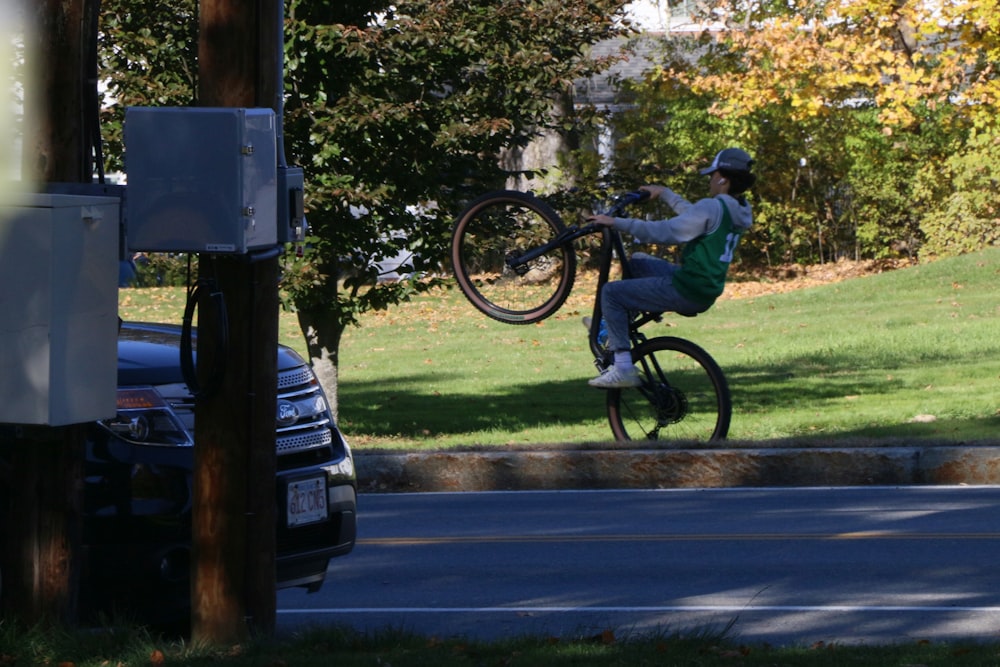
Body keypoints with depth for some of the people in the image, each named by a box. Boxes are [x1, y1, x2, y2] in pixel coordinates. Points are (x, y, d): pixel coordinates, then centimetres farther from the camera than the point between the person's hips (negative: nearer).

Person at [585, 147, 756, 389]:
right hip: (705, 290, 10)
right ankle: (612, 327, 35)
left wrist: (617, 223, -20)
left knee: (611, 293, -6)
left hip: (686, 292, -10)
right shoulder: (737, 211, 9)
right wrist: (665, 193, 37)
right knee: (637, 262, 28)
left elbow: (663, 232, -24)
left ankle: (623, 368, -12)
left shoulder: (712, 208, -20)